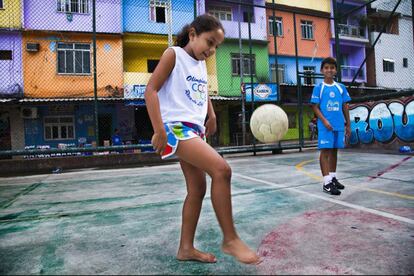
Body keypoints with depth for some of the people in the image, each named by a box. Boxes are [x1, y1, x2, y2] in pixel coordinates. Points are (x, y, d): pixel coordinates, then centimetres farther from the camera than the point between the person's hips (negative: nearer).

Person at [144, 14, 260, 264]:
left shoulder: (201, 64, 19)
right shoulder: (173, 54, -2)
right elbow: (151, 90, -10)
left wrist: (211, 116, 17)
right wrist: (159, 130, -19)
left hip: (195, 130, 9)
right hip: (176, 127, -9)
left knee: (197, 189, 7)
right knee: (222, 169, -23)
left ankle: (186, 248, 20)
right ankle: (230, 239, -10)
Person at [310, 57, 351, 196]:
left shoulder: (341, 87, 9)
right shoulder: (318, 88, -2)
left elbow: (345, 107, 12)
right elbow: (315, 107, -5)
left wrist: (348, 124, 11)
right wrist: (324, 121, -16)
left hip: (339, 125, 5)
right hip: (325, 125, -4)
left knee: (334, 151, 13)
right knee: (325, 151, -4)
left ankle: (333, 177, 25)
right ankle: (327, 182, -3)